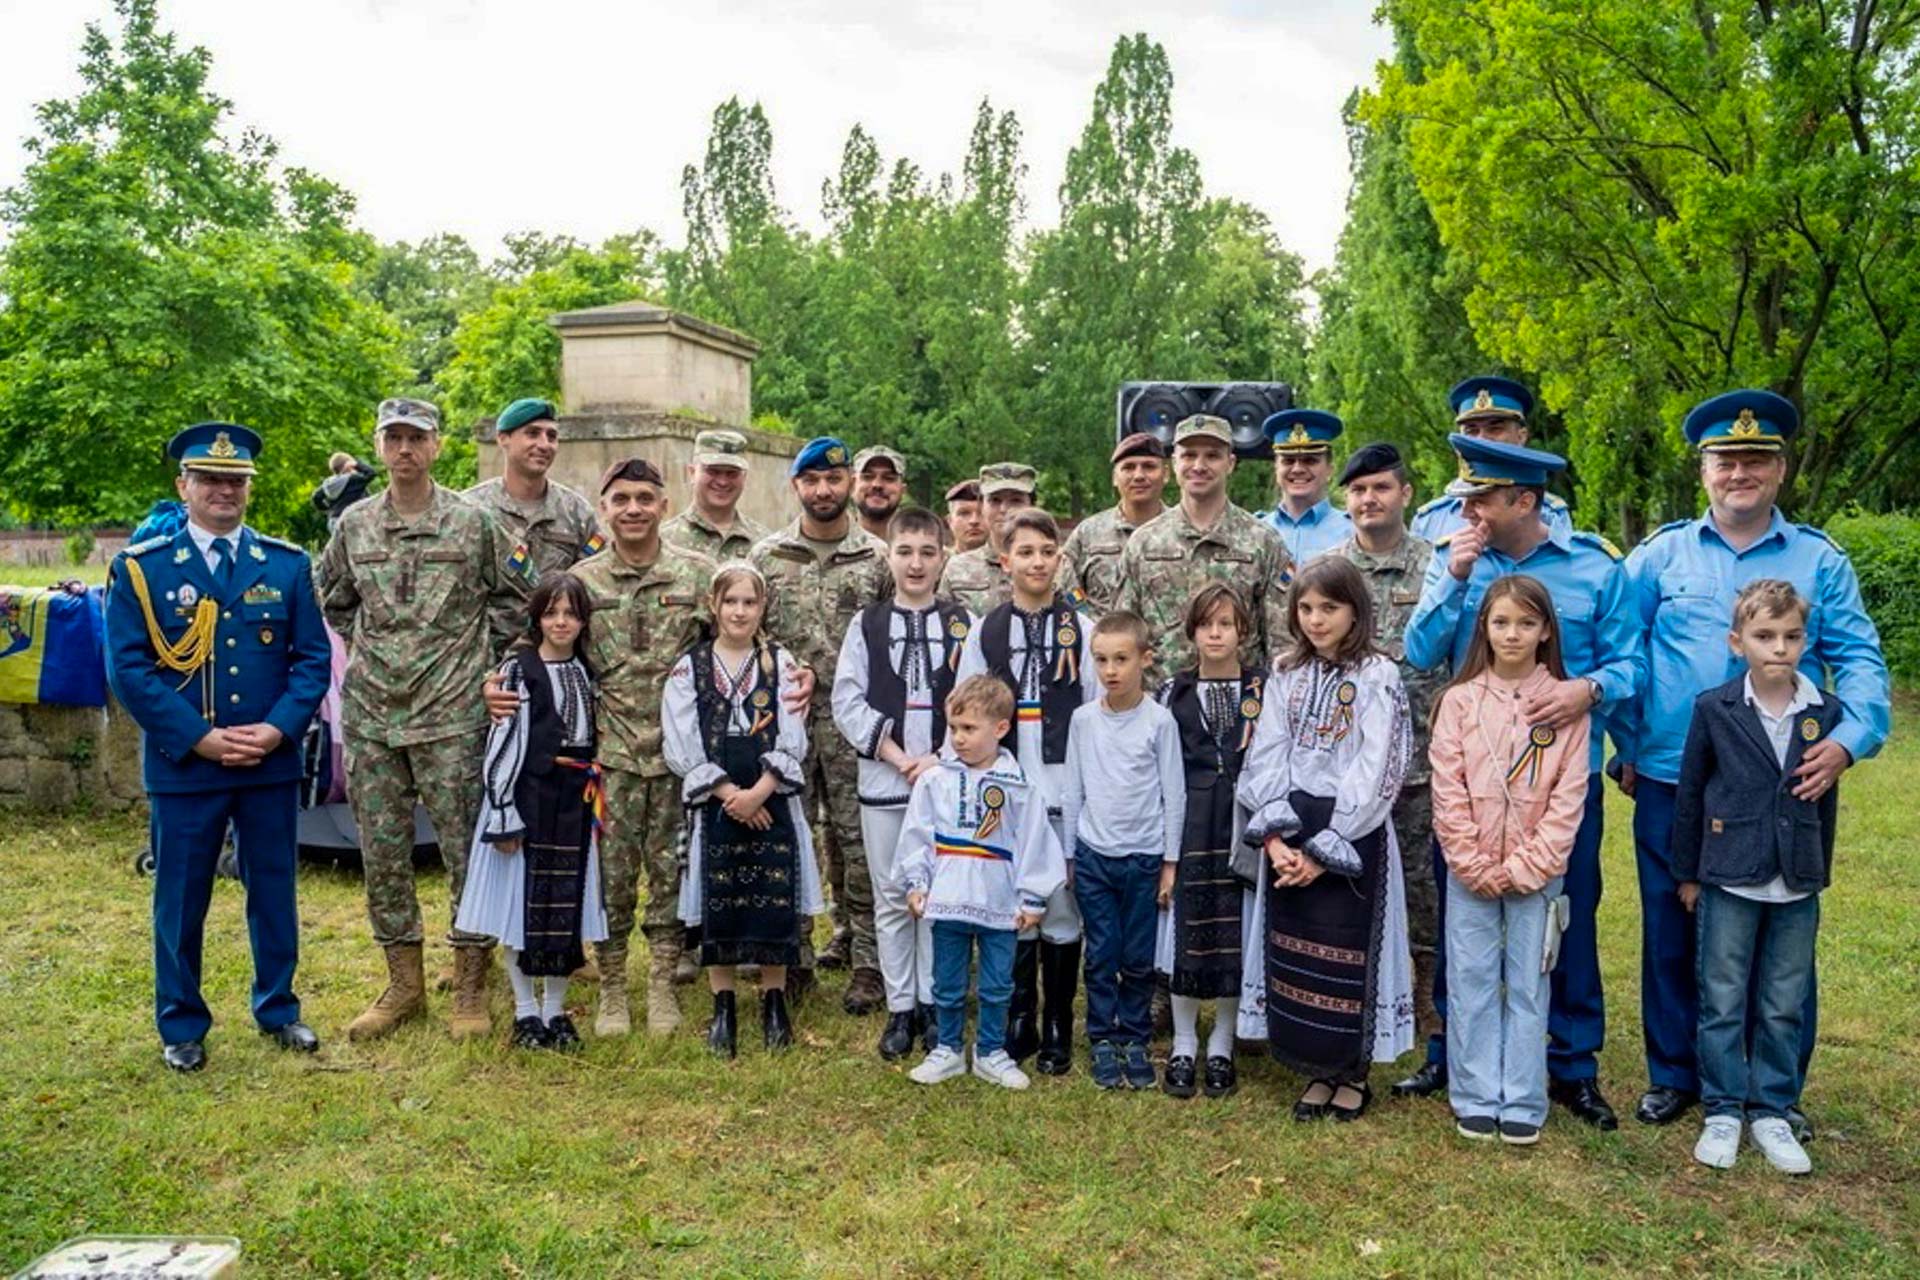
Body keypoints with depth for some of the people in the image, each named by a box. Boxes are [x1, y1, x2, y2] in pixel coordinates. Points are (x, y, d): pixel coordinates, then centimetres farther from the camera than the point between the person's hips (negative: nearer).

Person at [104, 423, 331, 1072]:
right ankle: (181, 1027, 24)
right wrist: (200, 738, -14)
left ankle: (277, 1009, 28)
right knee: (180, 899, 8)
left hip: (272, 763, 2)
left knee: (274, 890, 12)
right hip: (181, 765, -2)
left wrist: (277, 730, -11)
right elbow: (129, 667, -6)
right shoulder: (141, 567, -1)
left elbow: (313, 657, 3)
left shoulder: (288, 564, 5)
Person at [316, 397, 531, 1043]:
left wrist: (479, 657, 3)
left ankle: (471, 988, 12)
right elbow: (333, 598, 24)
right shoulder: (354, 525, 8)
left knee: (466, 849, 0)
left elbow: (513, 598, 6)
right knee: (382, 853, 9)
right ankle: (403, 984, 23)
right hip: (371, 716, 4)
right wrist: (367, 649, 14)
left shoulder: (474, 522, -2)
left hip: (452, 717, -4)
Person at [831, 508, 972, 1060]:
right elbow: (847, 703, 0)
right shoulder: (866, 624, 5)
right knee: (892, 898, 7)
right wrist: (899, 758, -9)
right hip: (882, 783, 1)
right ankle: (900, 1009, 17)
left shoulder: (964, 624, 3)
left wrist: (941, 759, -12)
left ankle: (932, 1004, 18)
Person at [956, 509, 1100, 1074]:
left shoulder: (1082, 630, 2)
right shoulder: (984, 633, 7)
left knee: (1062, 911, 5)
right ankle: (1019, 1023, 22)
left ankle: (1058, 1030, 18)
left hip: (1065, 796, -1)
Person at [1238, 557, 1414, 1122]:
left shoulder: (1377, 676, -6)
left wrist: (1324, 848, -15)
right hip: (1288, 839, 4)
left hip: (1352, 841, -4)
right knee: (1293, 957, 7)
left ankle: (1353, 1071, 21)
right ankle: (1318, 1069, 23)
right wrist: (1275, 838, -10)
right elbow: (1265, 760, 2)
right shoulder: (1285, 674, 8)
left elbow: (1374, 772, -12)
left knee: (1346, 957, 1)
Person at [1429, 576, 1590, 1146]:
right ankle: (1475, 1100, 16)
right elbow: (1448, 792, -4)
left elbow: (1568, 798, -4)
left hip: (1535, 874, 0)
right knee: (1473, 983, 6)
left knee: (1528, 985, 7)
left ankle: (1523, 1105, 16)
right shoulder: (1460, 701, -1)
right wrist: (1476, 867, -9)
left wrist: (1524, 868, -10)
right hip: (1470, 873, 1)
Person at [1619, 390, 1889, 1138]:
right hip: (1672, 787, 0)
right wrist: (1624, 751, 1)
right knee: (1672, 935, 10)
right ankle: (1674, 1075, 25)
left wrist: (1849, 740, -16)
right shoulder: (1660, 556, 4)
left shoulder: (1819, 560, 5)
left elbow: (1859, 660, 1)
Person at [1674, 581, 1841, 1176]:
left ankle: (1771, 1112, 23)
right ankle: (1722, 1112, 17)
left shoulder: (1827, 713, 1)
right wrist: (1687, 873, 4)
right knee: (1723, 1002, 6)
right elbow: (1689, 792, 1)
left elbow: (1826, 800, 9)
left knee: (1784, 1007, 10)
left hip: (1797, 886, 2)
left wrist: (1819, 875, 11)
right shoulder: (1714, 709, -5)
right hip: (1729, 880, -2)